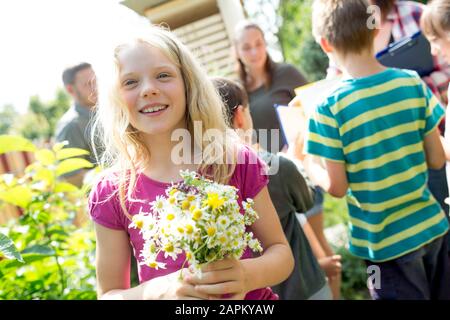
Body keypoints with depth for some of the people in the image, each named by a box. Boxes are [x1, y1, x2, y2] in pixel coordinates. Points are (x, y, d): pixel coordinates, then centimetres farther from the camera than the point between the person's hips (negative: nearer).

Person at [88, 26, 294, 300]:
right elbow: (109, 293, -7)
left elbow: (281, 252, -6)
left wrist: (249, 274, -26)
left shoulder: (238, 162, -14)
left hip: (253, 297, 0)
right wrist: (158, 291, -25)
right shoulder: (112, 194, -13)